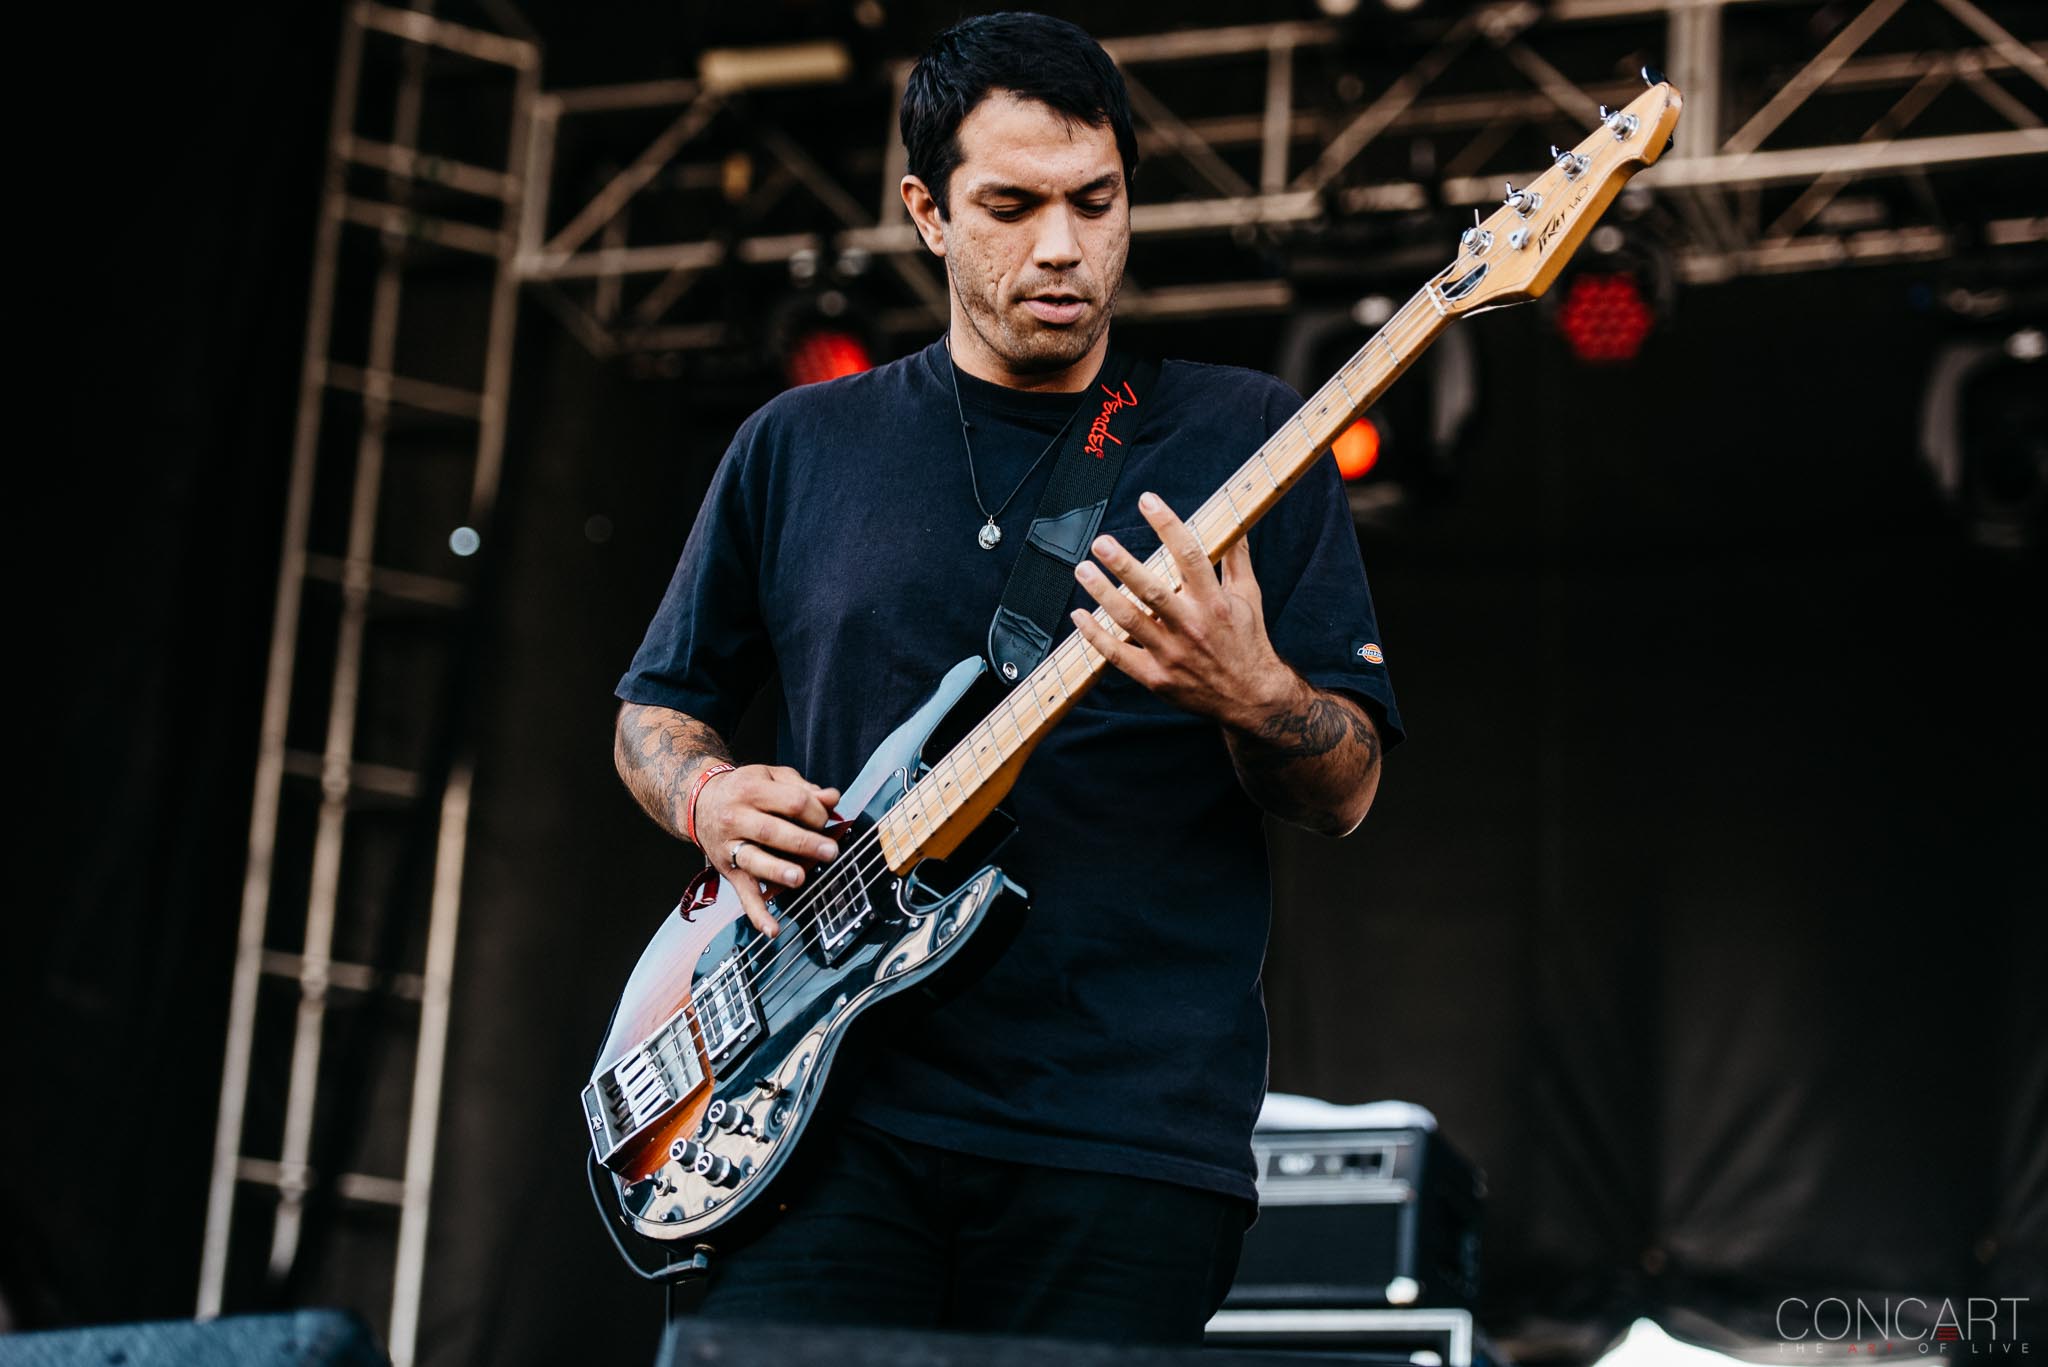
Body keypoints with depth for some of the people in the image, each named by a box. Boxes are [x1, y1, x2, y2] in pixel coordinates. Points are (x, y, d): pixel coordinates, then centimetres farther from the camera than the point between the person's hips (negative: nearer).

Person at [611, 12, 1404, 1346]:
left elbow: (1346, 790, 3)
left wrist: (1249, 695, -19)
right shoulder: (800, 447, 12)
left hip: (1128, 1139, -1)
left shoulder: (1243, 436, 6)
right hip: (832, 1101, 1)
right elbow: (655, 708, 22)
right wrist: (712, 798, 0)